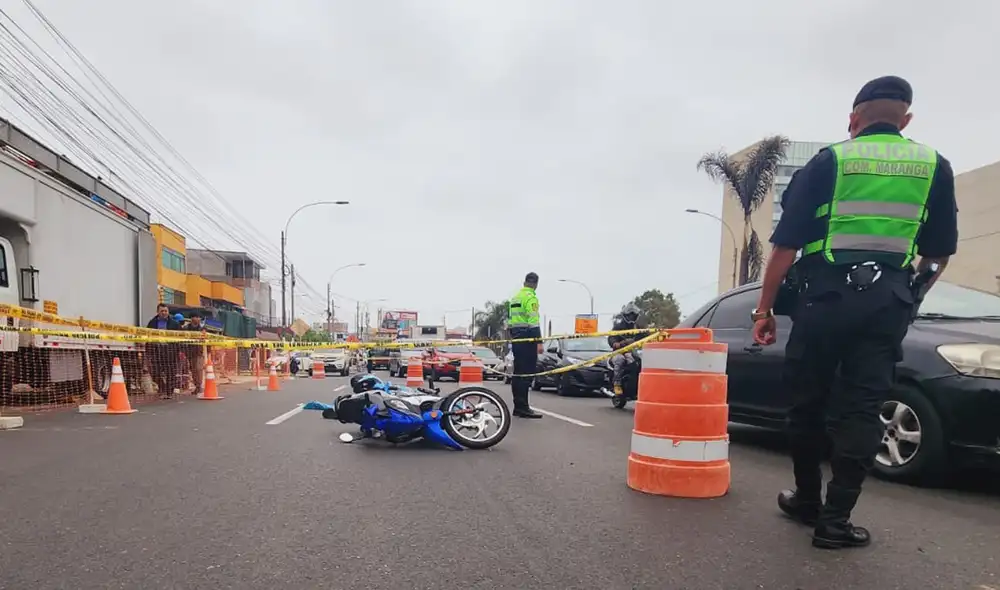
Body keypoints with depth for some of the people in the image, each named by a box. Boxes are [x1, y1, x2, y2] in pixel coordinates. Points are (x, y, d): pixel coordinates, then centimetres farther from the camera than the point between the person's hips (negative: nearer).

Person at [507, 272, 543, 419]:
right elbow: (533, 321, -19)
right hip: (527, 337, -9)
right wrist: (539, 341, -21)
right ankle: (523, 407, -12)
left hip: (516, 337, 9)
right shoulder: (530, 297, -10)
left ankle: (518, 406, 16)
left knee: (518, 372, 12)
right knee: (527, 372, -10)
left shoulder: (515, 297, 18)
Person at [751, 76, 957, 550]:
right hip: (888, 300, 2)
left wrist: (764, 308, 0)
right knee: (861, 407, 3)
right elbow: (939, 253, 13)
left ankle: (807, 500, 23)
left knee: (808, 400, 11)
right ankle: (835, 520, 2)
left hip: (825, 294, -2)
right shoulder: (934, 166, 11)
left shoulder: (828, 161, 2)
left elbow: (786, 244, -5)